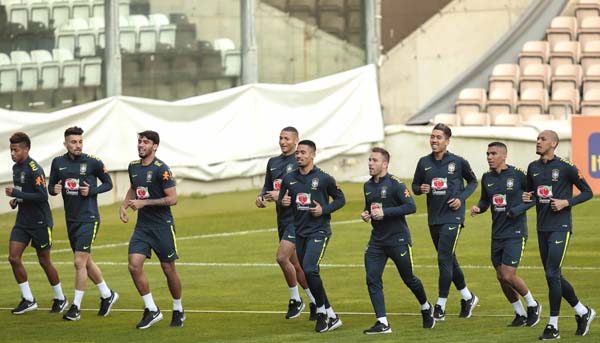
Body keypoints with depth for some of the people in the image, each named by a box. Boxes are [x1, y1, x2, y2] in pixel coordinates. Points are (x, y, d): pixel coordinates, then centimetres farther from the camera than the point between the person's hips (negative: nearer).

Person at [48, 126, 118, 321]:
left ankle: (76, 307, -3)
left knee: (80, 262, -10)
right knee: (86, 262, 14)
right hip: (71, 219, 6)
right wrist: (54, 189, -11)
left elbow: (108, 184, 1)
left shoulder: (93, 162, -8)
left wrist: (91, 191, -15)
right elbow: (51, 186, 12)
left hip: (88, 219, -6)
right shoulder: (58, 163, 4)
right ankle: (107, 295, 32)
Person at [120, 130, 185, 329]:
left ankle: (178, 311, 23)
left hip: (162, 225, -6)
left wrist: (144, 203, -20)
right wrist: (125, 205, 9)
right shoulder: (133, 167, 8)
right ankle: (152, 310, -1)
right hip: (142, 225, 6)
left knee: (168, 269, 4)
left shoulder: (161, 169, -14)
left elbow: (172, 199, -17)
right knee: (134, 266, -10)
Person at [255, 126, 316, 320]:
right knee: (295, 265, 11)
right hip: (282, 218, 8)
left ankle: (295, 300, -2)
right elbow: (268, 187, 22)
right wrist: (262, 197, 1)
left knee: (282, 257, -18)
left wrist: (282, 195, -22)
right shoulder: (273, 163, 14)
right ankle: (315, 302, 23)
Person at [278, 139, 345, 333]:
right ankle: (331, 317, 16)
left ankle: (322, 311, -5)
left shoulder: (324, 179, -5)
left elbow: (340, 199, 3)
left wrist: (324, 210, -13)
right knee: (308, 274, 6)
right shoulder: (289, 179, 7)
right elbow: (282, 200, 16)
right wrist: (283, 202, -8)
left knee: (309, 269, -22)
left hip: (318, 231, -6)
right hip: (299, 232, 6)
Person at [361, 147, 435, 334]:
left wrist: (385, 212, -25)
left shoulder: (395, 184, -14)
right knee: (372, 279, -9)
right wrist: (366, 214, 2)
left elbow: (411, 206, -21)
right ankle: (382, 323, -7)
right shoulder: (368, 186, 8)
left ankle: (426, 308, 35)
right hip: (377, 240, 6)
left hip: (398, 239, -6)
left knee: (409, 279, 7)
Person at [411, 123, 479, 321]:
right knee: (449, 261, 13)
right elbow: (415, 185, 14)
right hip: (434, 218, 5)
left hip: (452, 217, -5)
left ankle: (440, 307, -8)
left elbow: (473, 182, 9)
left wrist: (462, 198, -7)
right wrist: (421, 189, -9)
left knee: (444, 260, -12)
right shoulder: (424, 163, 6)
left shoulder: (458, 162, -4)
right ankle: (468, 298, 31)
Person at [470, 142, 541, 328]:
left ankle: (532, 305, 10)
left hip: (515, 233, -6)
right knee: (501, 277, 7)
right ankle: (520, 314, 23)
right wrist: (478, 208, -2)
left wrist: (519, 209, -17)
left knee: (508, 275, -13)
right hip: (497, 234, 6)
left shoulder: (517, 175, -11)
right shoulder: (487, 178, 7)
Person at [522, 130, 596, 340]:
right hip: (542, 228, 7)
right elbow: (530, 192, 25)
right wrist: (527, 198, 2)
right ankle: (583, 312, 27)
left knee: (552, 274, -12)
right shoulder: (533, 168, 10)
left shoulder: (566, 167, -9)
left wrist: (566, 202, -15)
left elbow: (588, 192, -3)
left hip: (560, 228, -7)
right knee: (554, 276, 10)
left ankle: (553, 326, -5)